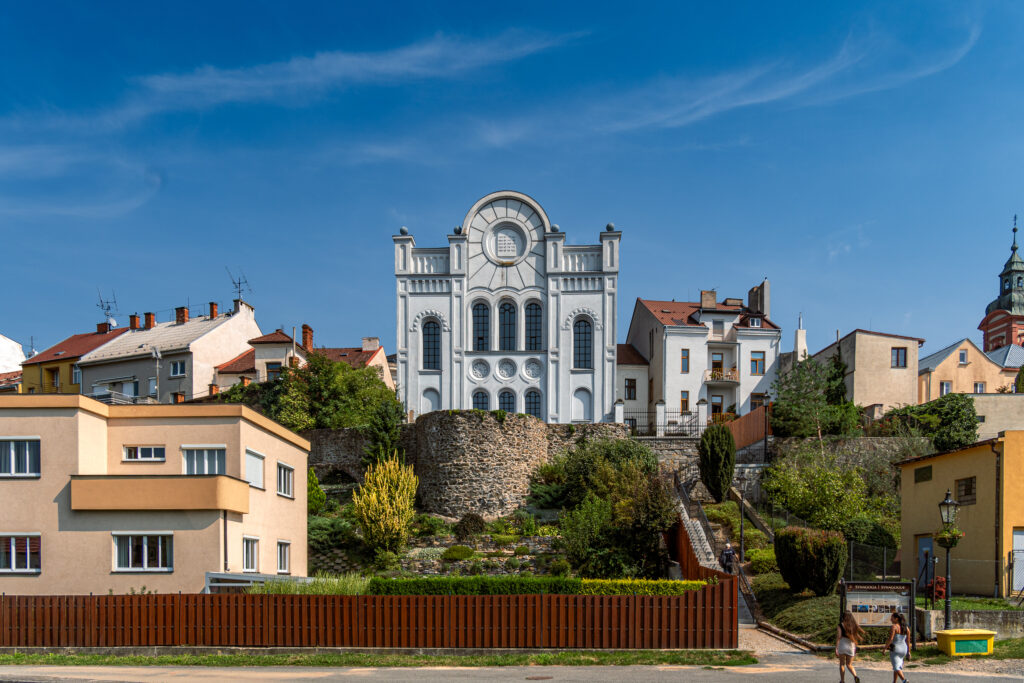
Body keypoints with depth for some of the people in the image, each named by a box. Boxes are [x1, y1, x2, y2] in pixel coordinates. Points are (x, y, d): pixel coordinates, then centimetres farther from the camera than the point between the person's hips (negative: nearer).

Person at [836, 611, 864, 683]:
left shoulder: (841, 625, -8)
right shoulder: (854, 625, 3)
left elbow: (838, 637, -13)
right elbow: (855, 638, 7)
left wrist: (836, 649, -11)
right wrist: (855, 650, 18)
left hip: (842, 645, -3)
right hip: (851, 646, 3)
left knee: (842, 664, 13)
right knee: (849, 665, 12)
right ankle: (855, 676, -14)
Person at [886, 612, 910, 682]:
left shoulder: (894, 627, -13)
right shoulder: (906, 628, 5)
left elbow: (890, 639, -19)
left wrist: (885, 648, -12)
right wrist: (909, 651, 13)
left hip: (895, 649, -7)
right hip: (903, 649, 7)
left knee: (896, 667, -8)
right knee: (897, 666, 21)